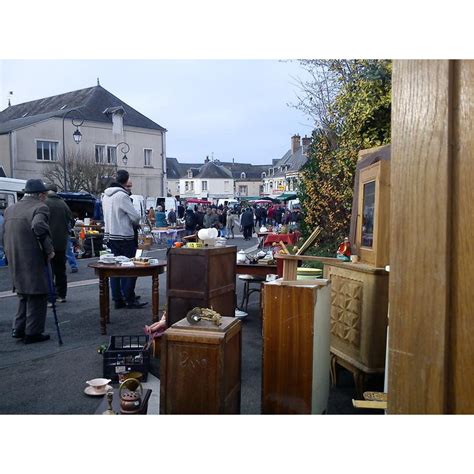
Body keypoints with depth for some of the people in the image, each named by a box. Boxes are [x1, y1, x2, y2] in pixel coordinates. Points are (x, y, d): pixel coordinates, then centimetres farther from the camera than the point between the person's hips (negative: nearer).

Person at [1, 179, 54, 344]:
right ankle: (33, 333, 11)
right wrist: (49, 248, -22)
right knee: (37, 296, 5)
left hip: (15, 262, 7)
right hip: (34, 261, -7)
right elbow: (39, 226, -32)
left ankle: (19, 329, 24)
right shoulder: (40, 207, -12)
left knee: (24, 295, 22)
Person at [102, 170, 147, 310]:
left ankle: (118, 300, 13)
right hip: (124, 236, -8)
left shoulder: (106, 196, 10)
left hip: (110, 236, 8)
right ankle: (130, 299, 2)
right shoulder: (122, 195, -16)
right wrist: (135, 223, 5)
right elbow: (135, 216, -15)